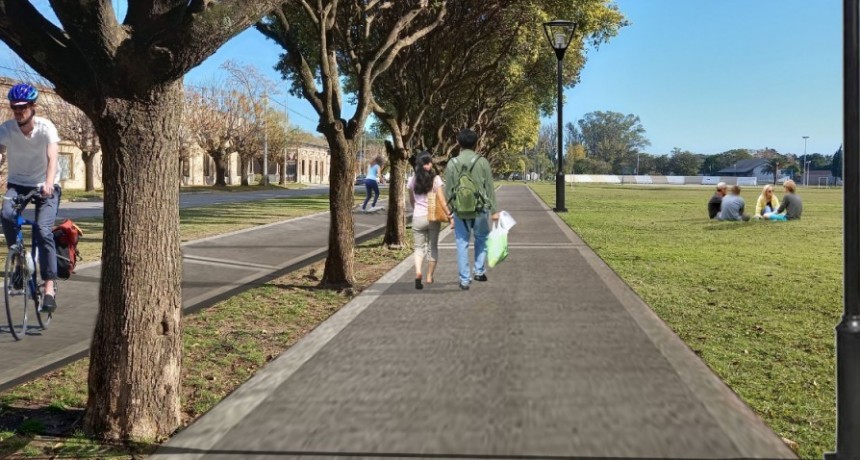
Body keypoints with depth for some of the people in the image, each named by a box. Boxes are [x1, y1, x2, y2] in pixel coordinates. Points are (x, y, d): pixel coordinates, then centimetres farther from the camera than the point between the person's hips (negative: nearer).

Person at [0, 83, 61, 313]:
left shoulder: (46, 128, -18)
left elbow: (52, 158, -31)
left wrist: (48, 184, -50)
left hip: (45, 185, -2)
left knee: (43, 231, -18)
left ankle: (49, 288, -14)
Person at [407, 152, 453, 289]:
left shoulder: (412, 180, 0)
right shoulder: (435, 179, -8)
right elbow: (442, 200, -12)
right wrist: (449, 215, -6)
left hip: (418, 218, 1)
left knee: (419, 247, 8)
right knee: (432, 247, 14)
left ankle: (418, 272, -17)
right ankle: (429, 276, 20)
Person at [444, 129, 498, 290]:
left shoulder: (452, 163, -3)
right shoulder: (482, 162, -5)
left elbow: (448, 190, 0)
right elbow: (490, 188, -3)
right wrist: (494, 210, 2)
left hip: (460, 211, 0)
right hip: (480, 209, 0)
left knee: (462, 244, 8)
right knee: (481, 238, 22)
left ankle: (465, 280, 10)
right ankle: (479, 271, 19)